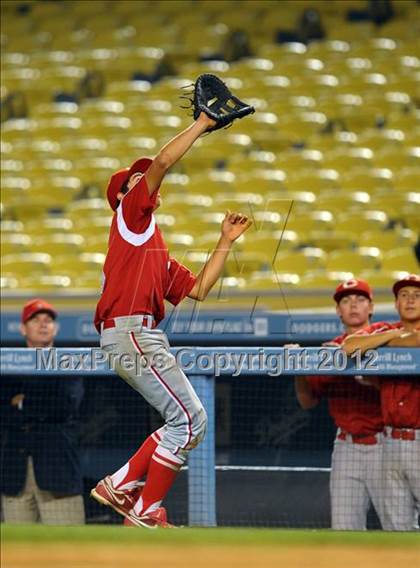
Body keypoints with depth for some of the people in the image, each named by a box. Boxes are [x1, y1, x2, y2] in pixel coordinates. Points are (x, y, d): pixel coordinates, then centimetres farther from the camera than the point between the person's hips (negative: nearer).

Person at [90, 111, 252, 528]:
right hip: (129, 332, -9)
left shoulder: (156, 251, 29)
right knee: (189, 418, -11)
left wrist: (226, 242, 24)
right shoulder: (131, 211, 5)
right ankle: (146, 511, -8)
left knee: (189, 422, 8)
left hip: (142, 337, 9)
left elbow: (198, 289, 25)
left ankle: (120, 484, 8)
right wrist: (202, 124, 1)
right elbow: (163, 161, -8)